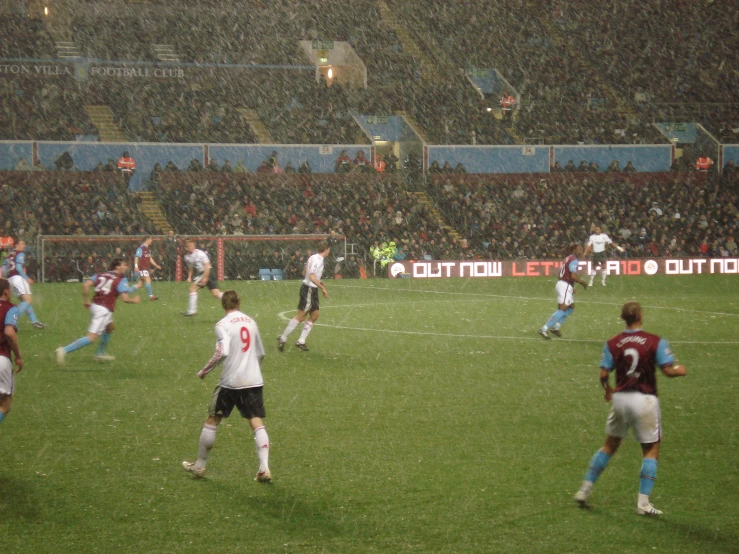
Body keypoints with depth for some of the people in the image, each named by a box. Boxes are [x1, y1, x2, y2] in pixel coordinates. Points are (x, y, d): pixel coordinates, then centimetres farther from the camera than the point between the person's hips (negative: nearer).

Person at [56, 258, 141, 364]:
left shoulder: (100, 275, 13)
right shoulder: (121, 280, -4)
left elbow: (86, 285, 0)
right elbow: (125, 298, -13)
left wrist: (86, 300, 8)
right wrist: (134, 300, 6)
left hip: (95, 305, 8)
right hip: (104, 310, -8)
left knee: (110, 327, 32)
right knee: (92, 338, -11)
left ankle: (101, 354, 38)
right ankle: (65, 350, -24)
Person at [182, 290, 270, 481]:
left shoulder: (223, 324, -7)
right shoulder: (250, 322, 11)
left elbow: (222, 352, -21)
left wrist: (205, 370, -9)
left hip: (230, 381, -4)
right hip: (254, 380, 4)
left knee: (212, 420, 11)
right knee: (257, 423, 0)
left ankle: (199, 466, 20)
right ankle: (264, 468, -13)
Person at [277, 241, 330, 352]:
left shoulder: (313, 257, 10)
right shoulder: (317, 260, -18)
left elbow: (304, 273, 19)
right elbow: (312, 277, -28)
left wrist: (318, 282, 20)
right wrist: (323, 288, -24)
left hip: (311, 290, 10)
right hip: (309, 290, -10)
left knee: (314, 315, 10)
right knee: (300, 317, -6)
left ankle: (301, 342, 12)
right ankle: (283, 338, 0)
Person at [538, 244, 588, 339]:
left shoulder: (568, 259, 20)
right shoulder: (574, 260, -11)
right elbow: (573, 276, -23)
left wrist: (571, 287, 23)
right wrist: (583, 282, -7)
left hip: (562, 283, 10)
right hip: (565, 286, -10)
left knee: (571, 307, 18)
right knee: (562, 309, -13)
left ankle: (555, 327, 17)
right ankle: (544, 329, -18)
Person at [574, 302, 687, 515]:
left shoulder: (613, 344, -1)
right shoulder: (655, 342, -9)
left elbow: (603, 374, -4)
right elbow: (668, 370, -11)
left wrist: (608, 390, 16)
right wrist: (680, 370, 12)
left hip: (620, 398, 3)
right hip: (644, 400, -3)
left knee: (609, 446, 19)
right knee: (651, 450, 8)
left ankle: (585, 490, 20)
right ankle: (643, 502, 2)